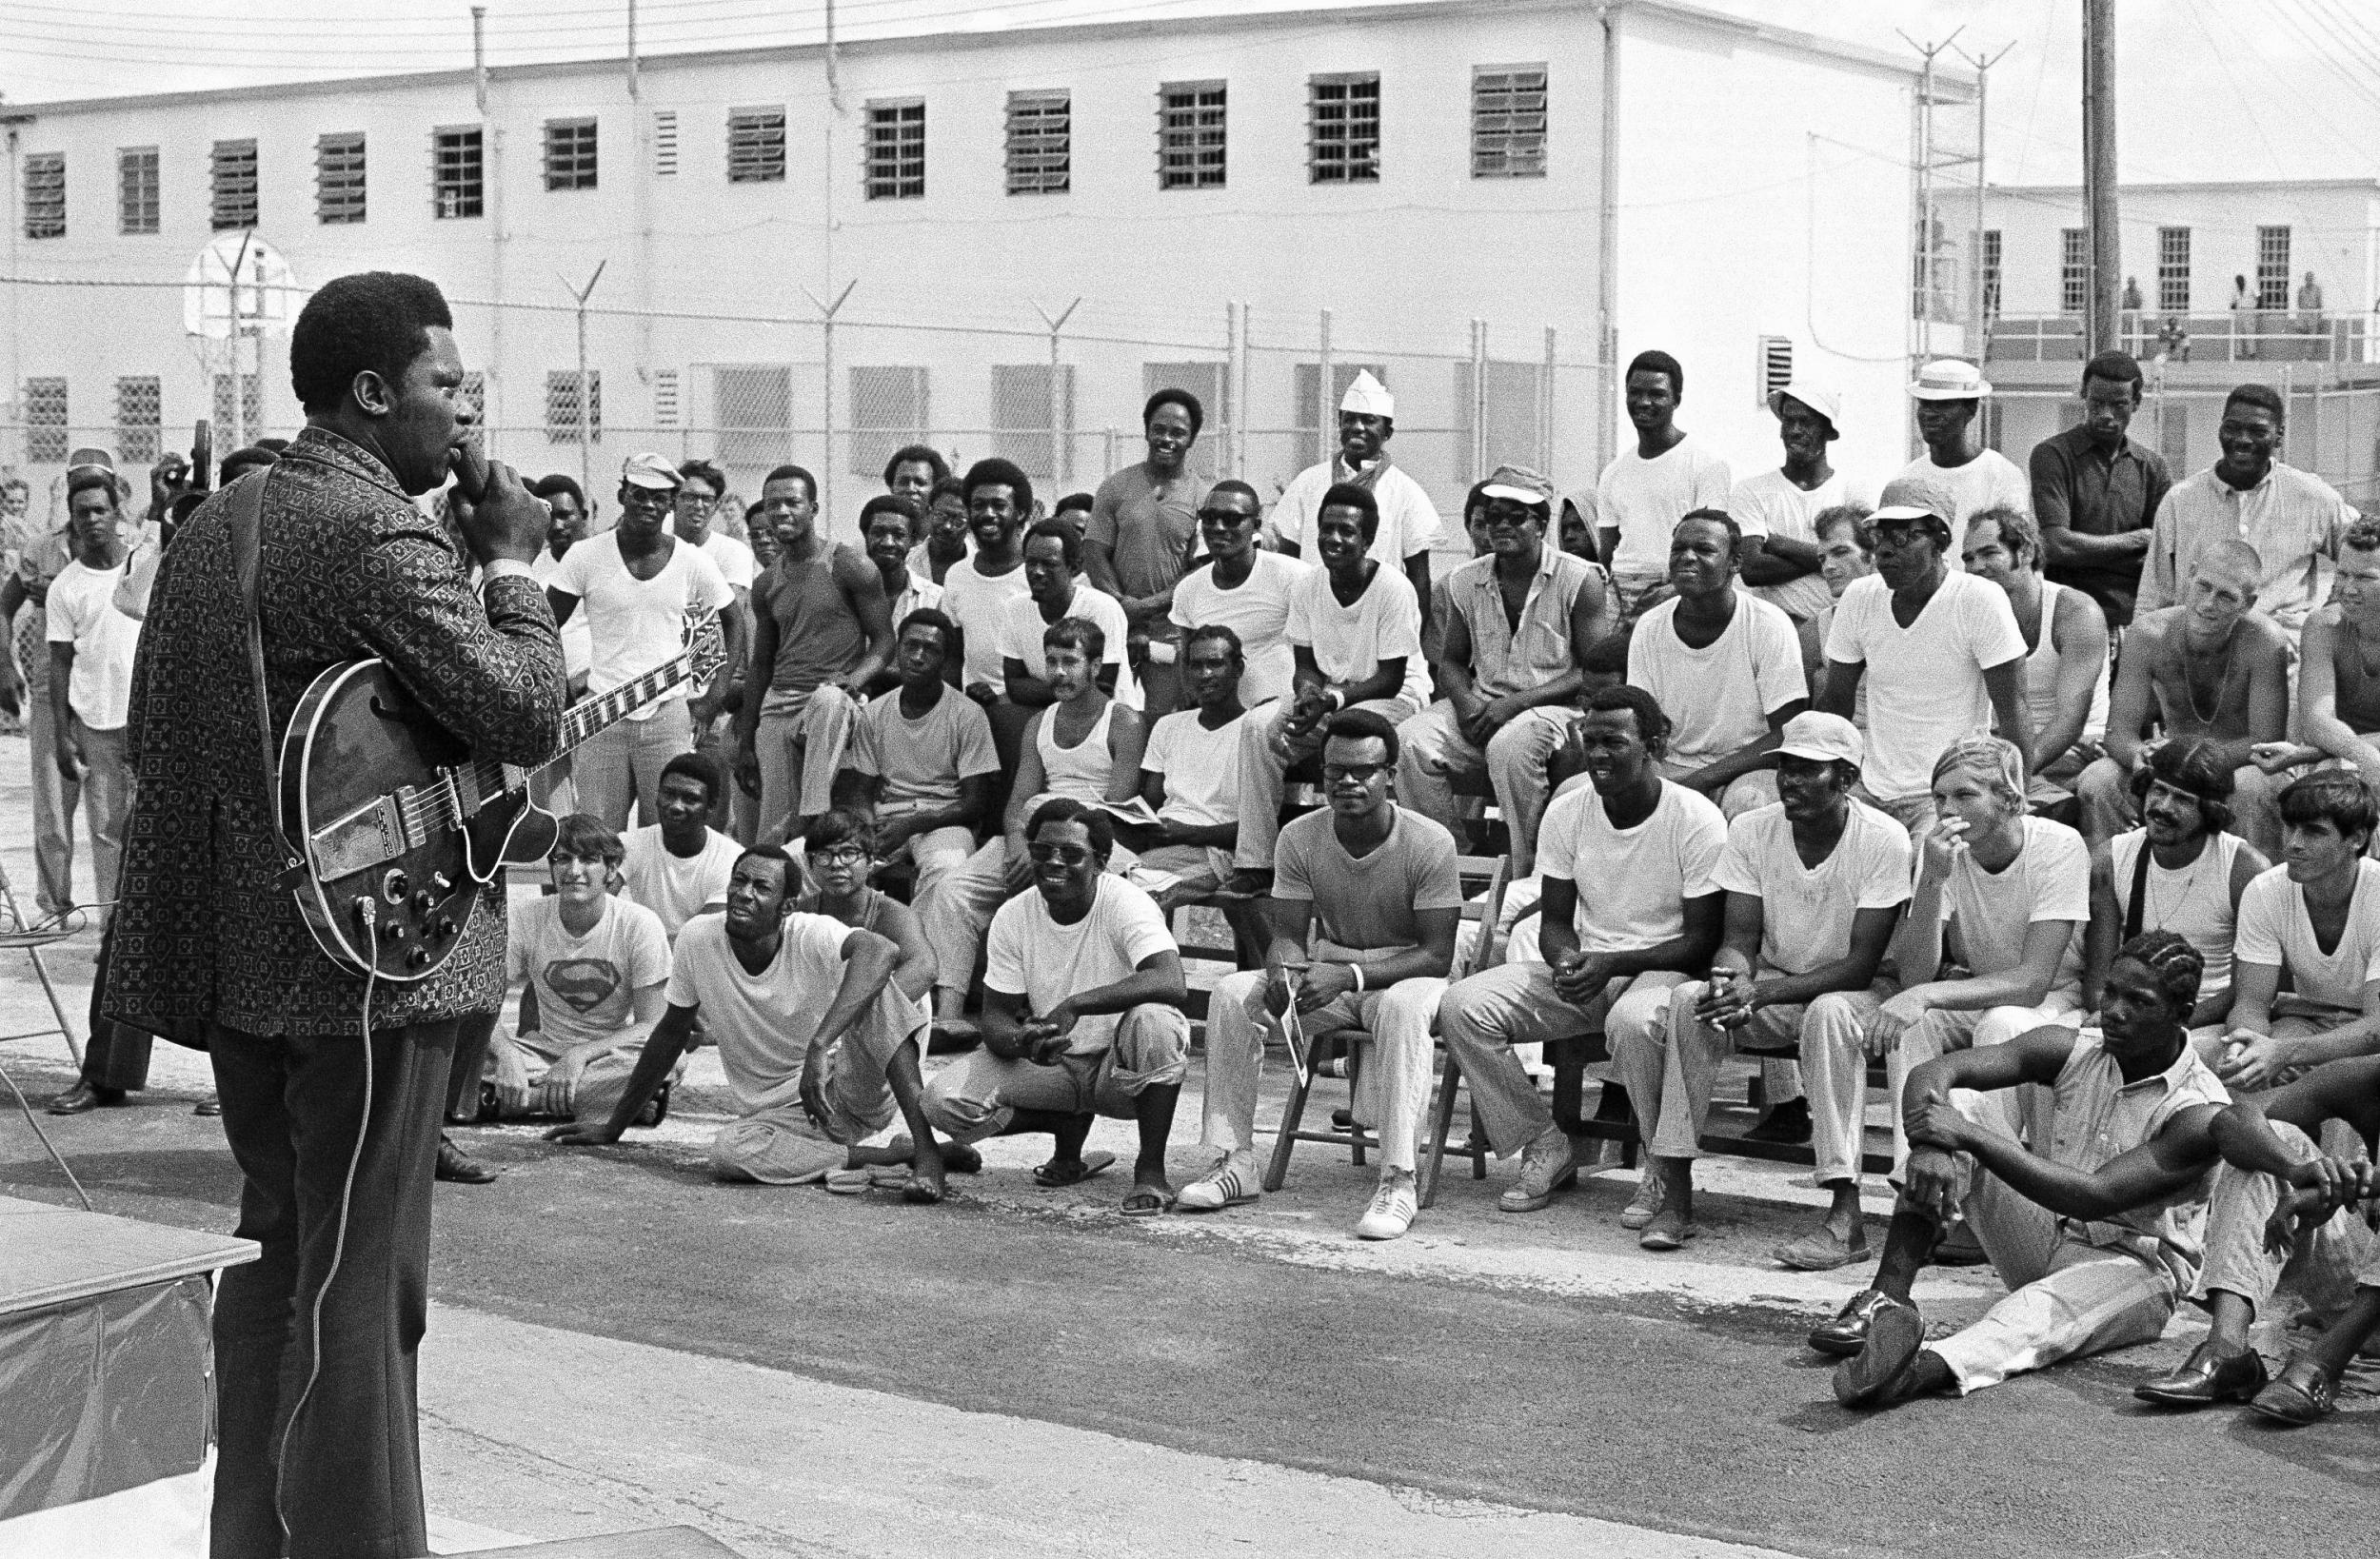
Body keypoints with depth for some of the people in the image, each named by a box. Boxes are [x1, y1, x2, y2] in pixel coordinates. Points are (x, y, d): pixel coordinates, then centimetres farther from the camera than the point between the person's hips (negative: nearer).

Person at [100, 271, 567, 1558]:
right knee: (360, 1283, -3)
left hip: (234, 957, 9)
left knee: (278, 1251, 18)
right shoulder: (380, 531, -15)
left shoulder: (209, 526, 13)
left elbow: (155, 730, 19)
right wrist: (509, 564, -6)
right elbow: (527, 718, -19)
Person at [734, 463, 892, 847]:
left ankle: (814, 816, -42)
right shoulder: (767, 585, 15)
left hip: (836, 701, -5)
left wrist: (853, 680, -22)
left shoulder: (849, 567, -1)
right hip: (777, 707, 5)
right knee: (773, 834, -4)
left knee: (827, 700, -41)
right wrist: (744, 743, 18)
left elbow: (884, 641, -2)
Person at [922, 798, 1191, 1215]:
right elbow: (995, 1017, -3)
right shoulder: (1012, 918, -6)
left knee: (1153, 1021, -38)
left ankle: (1151, 1169, -18)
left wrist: (1075, 1004, -42)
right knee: (944, 1099, -19)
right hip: (1052, 1065, 4)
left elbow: (1172, 984, -36)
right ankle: (1071, 1127, 5)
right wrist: (1020, 1040, -29)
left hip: (1121, 1067, -4)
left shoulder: (1125, 904, -19)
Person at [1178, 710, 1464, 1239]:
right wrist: (1282, 972, -29)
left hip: (1403, 977, -4)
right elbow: (1288, 934, -3)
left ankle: (1398, 1181, -40)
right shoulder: (1300, 839, -5)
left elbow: (1437, 956, -20)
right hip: (1324, 977, 4)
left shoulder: (1429, 843, -18)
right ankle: (1234, 1161, -16)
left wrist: (1349, 974, -32)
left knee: (1402, 1005, -39)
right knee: (1232, 993, -19)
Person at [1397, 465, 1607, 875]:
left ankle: (1527, 874, -27)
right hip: (1481, 703, 5)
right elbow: (1452, 661, 17)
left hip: (1551, 704, -5)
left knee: (1511, 746, -38)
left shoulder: (1579, 581, -7)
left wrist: (1515, 703, -17)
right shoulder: (1466, 582, 8)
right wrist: (1465, 702, -8)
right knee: (1411, 740, -22)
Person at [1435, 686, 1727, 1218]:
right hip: (1583, 965, 5)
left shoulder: (1698, 820, -12)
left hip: (1667, 969, -5)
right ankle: (1547, 1148, -4)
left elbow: (1702, 942, -12)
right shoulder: (1566, 813, 2)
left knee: (1633, 1019, -42)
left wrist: (1611, 963, -24)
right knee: (1461, 1007, -17)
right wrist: (1567, 959, -17)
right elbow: (1555, 922, 8)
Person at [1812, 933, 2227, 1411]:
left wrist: (1971, 1138, -34)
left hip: (2133, 1267, -5)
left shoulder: (2201, 1111, -19)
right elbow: (1933, 1072, -14)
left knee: (2049, 1306, -41)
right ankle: (1888, 1299, -29)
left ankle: (1929, 1366, -73)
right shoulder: (2072, 1050, -5)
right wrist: (1930, 1147, -37)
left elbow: (2095, 1196, -30)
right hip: (2040, 1242, 5)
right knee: (1959, 1103, -14)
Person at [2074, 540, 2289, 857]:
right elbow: (2119, 730, -12)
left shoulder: (2266, 642, -21)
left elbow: (2267, 743, -21)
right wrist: (2140, 756, -37)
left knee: (2252, 786, -37)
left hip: (2241, 764, -2)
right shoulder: (2148, 634, -13)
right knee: (2097, 780, -23)